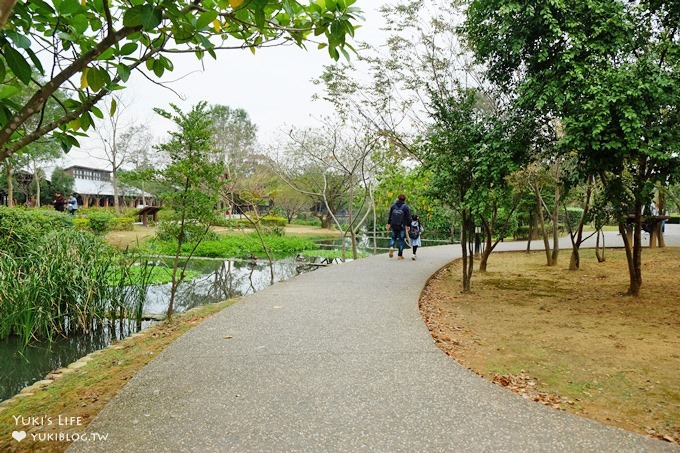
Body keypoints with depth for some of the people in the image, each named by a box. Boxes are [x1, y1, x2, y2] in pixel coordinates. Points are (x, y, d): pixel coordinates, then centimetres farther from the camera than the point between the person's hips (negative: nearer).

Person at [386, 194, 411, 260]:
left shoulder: (393, 206, 5)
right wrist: (408, 226, 0)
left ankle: (391, 247, -11)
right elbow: (408, 217, -6)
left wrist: (389, 223, 21)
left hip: (393, 225, 3)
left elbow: (390, 216, 12)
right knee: (401, 240, 6)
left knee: (393, 237, 19)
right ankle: (400, 255, 7)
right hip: (402, 226, -3)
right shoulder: (406, 207, -6)